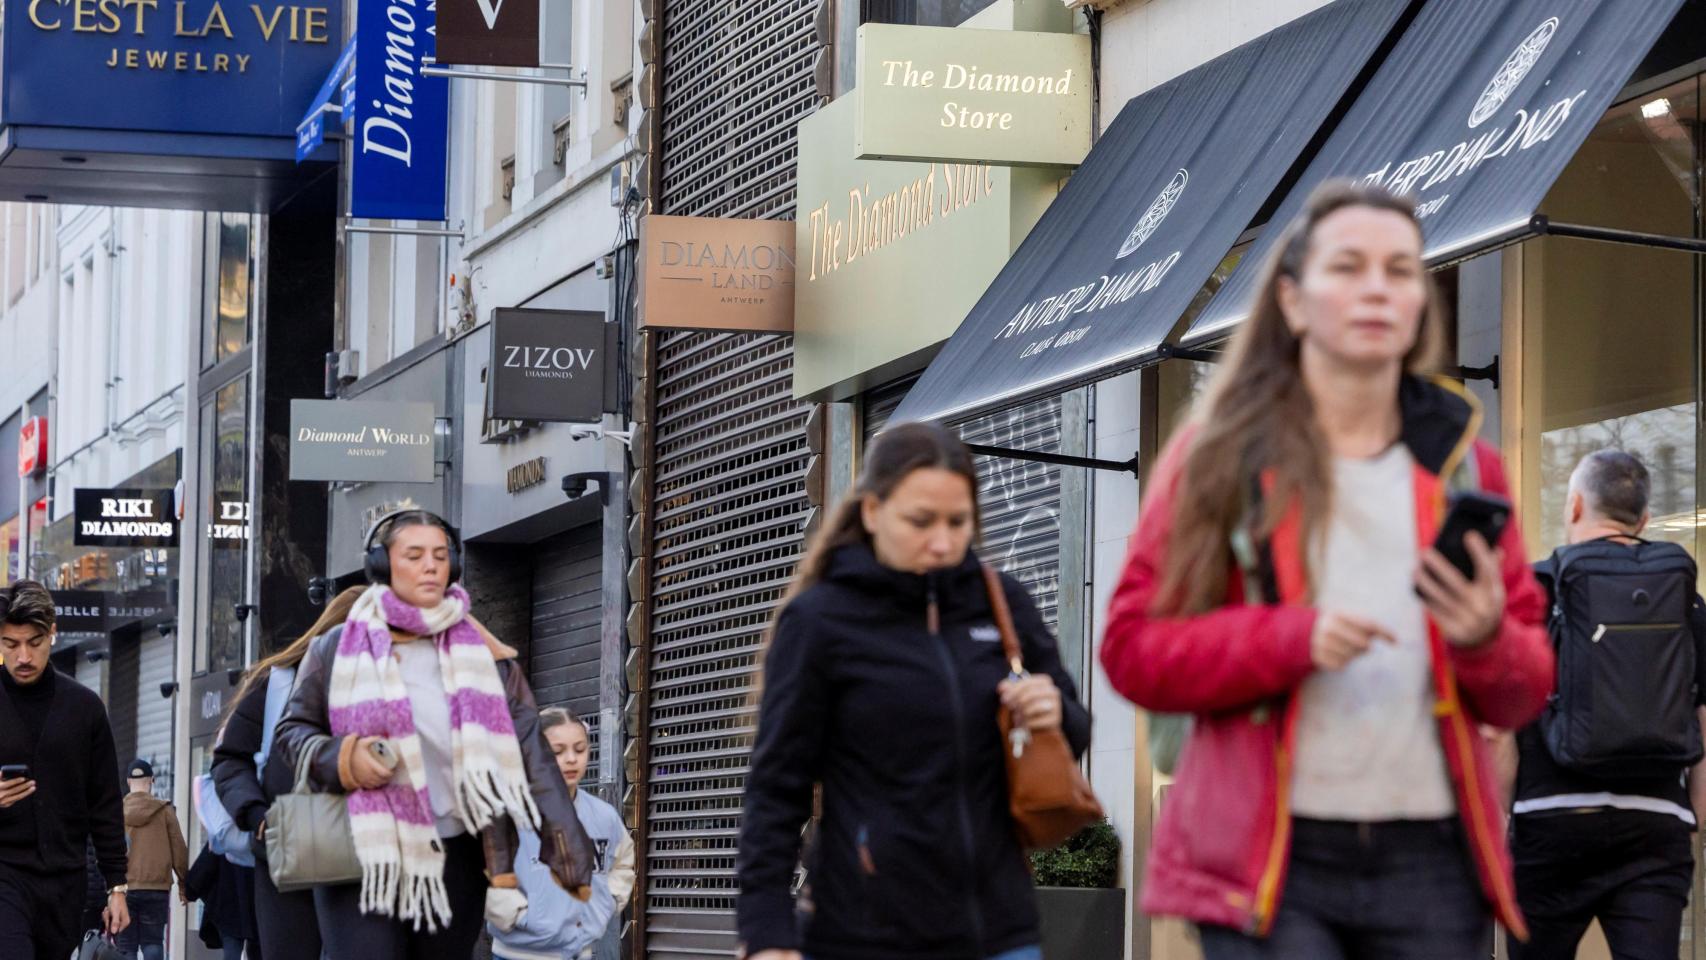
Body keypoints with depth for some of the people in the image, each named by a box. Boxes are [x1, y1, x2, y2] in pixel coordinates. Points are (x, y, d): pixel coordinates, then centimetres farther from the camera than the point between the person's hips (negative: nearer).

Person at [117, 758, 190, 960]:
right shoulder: (165, 811, 2)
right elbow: (179, 851, 3)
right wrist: (184, 886, 13)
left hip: (123, 888, 0)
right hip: (157, 888, 0)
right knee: (152, 941, 8)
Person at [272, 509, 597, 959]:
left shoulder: (481, 654, 6)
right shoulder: (339, 649, 2)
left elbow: (530, 755, 2)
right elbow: (290, 734, 9)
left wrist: (569, 857, -7)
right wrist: (344, 757, -13)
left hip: (455, 864, 3)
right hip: (363, 864, -3)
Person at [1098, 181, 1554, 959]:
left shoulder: (1463, 464, 14)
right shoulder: (1221, 455, 6)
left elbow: (1526, 696, 14)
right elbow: (1133, 650, -1)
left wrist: (1486, 640, -10)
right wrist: (1292, 639, -16)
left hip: (1432, 861, 3)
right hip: (1270, 859, -3)